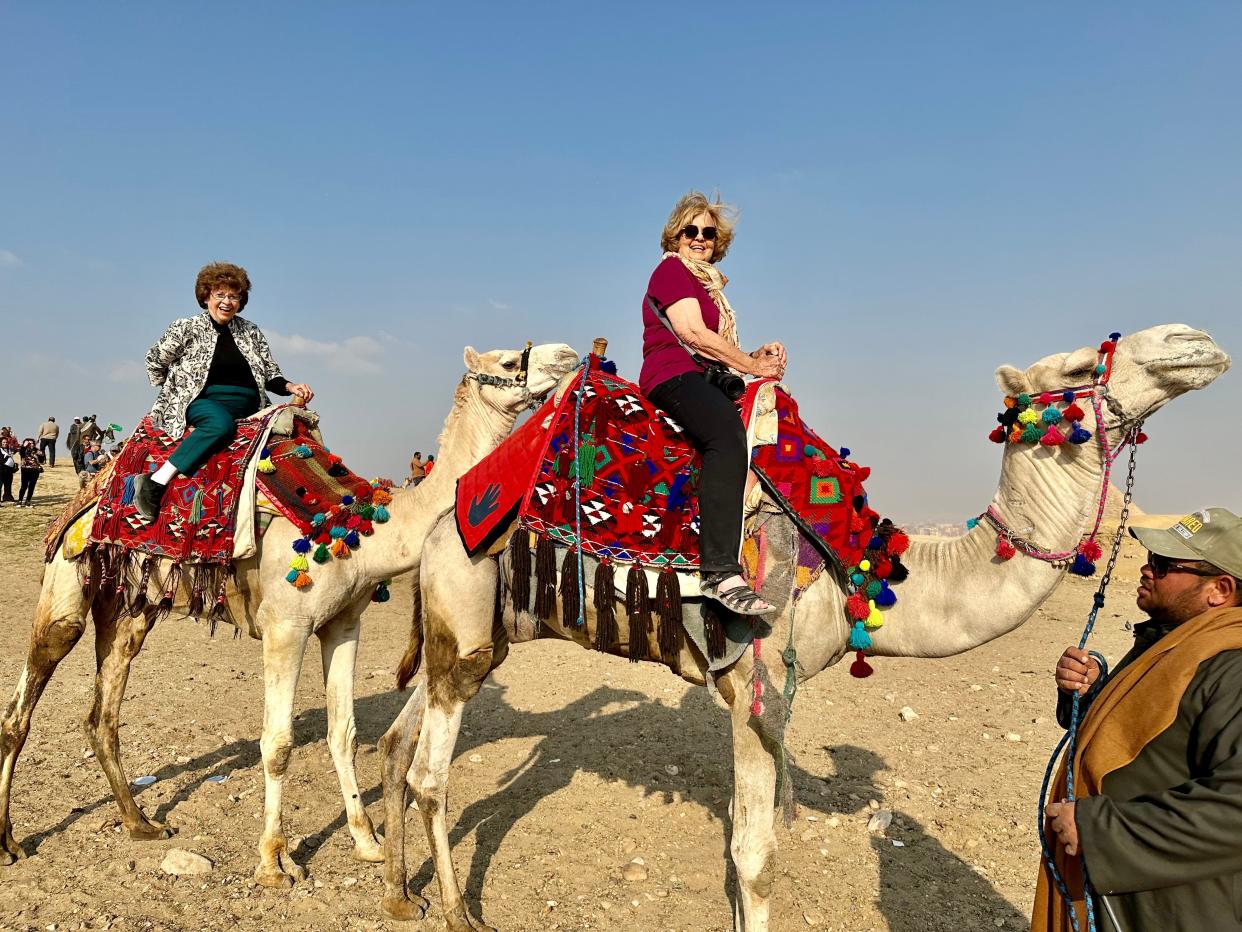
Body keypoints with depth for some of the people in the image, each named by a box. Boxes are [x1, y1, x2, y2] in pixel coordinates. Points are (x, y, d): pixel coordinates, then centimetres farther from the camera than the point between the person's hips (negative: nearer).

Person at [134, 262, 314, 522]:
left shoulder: (252, 333, 16)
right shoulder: (185, 329, 6)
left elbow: (270, 375, 16)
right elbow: (154, 361, 16)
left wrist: (290, 387, -3)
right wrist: (174, 395, 16)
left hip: (247, 407, 4)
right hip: (203, 401, -4)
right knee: (221, 423, -41)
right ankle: (155, 482, -39)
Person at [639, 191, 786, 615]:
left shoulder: (708, 282, 30)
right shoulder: (671, 269, 2)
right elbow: (693, 334, -11)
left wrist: (756, 355, 6)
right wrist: (753, 365, -4)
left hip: (703, 380, 10)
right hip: (673, 376, -10)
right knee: (727, 434, -36)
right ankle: (720, 572, -45)